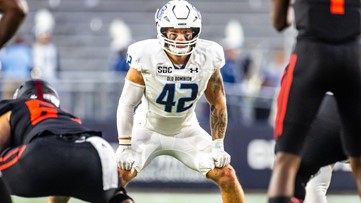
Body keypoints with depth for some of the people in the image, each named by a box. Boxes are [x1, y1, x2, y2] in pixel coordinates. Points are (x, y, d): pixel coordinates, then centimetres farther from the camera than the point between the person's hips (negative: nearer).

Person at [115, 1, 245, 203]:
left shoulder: (207, 59, -17)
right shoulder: (146, 58, -25)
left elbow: (218, 103, -3)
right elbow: (127, 104, -16)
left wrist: (218, 145, -6)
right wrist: (125, 147, -18)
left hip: (187, 131, 2)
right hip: (148, 130, -2)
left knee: (226, 175, -9)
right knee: (120, 174, -22)